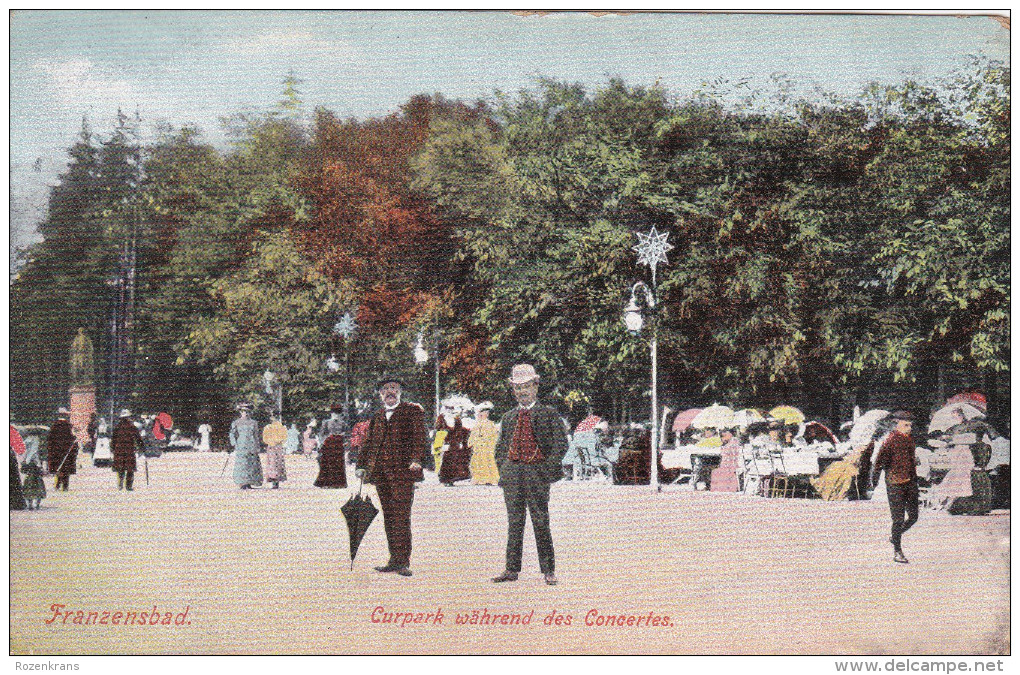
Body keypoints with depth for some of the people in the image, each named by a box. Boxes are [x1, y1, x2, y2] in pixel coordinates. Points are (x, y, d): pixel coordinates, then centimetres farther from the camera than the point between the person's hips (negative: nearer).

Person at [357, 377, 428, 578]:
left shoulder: (412, 410, 6)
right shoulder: (378, 416, 22)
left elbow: (420, 436, -5)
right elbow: (369, 441, 25)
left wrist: (416, 459, -18)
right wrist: (362, 465, 15)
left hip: (402, 470, -5)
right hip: (380, 471, 6)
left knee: (401, 515, -11)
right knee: (388, 516, 6)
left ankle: (403, 562, -9)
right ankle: (395, 560, 11)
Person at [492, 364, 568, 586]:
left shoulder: (548, 414, 2)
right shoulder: (508, 417, 15)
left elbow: (561, 444, -2)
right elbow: (500, 447, 21)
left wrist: (547, 469, -9)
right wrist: (503, 469, 7)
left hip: (537, 473, -4)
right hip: (512, 473, 4)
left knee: (541, 523, -2)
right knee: (514, 522, 7)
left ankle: (548, 571, 4)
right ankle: (512, 569, 12)